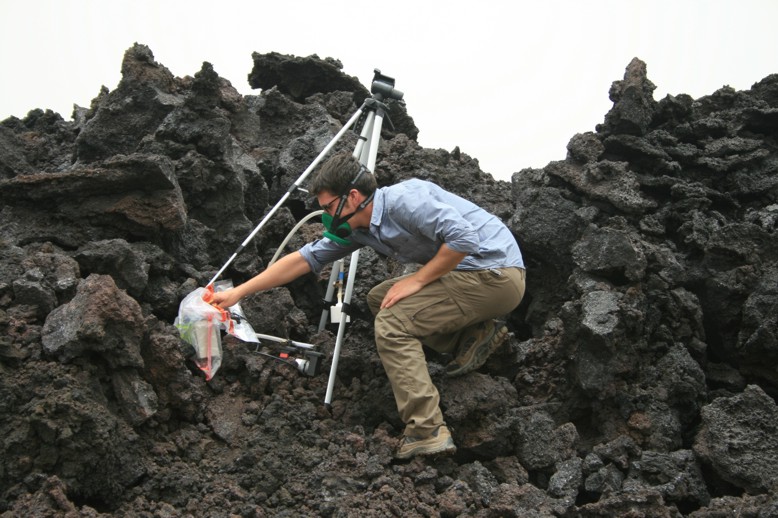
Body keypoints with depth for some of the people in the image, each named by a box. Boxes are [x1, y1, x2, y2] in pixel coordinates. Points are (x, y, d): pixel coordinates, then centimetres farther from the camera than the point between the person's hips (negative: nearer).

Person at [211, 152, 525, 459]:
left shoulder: (403, 200, -21)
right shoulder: (357, 229, 7)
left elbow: (465, 237, -29)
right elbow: (302, 260, 10)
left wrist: (418, 280, -18)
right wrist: (237, 293, 7)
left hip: (497, 274, -10)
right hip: (469, 273, 10)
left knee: (392, 323, -17)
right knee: (380, 299, 15)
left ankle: (427, 433, -19)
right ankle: (475, 335, 8)